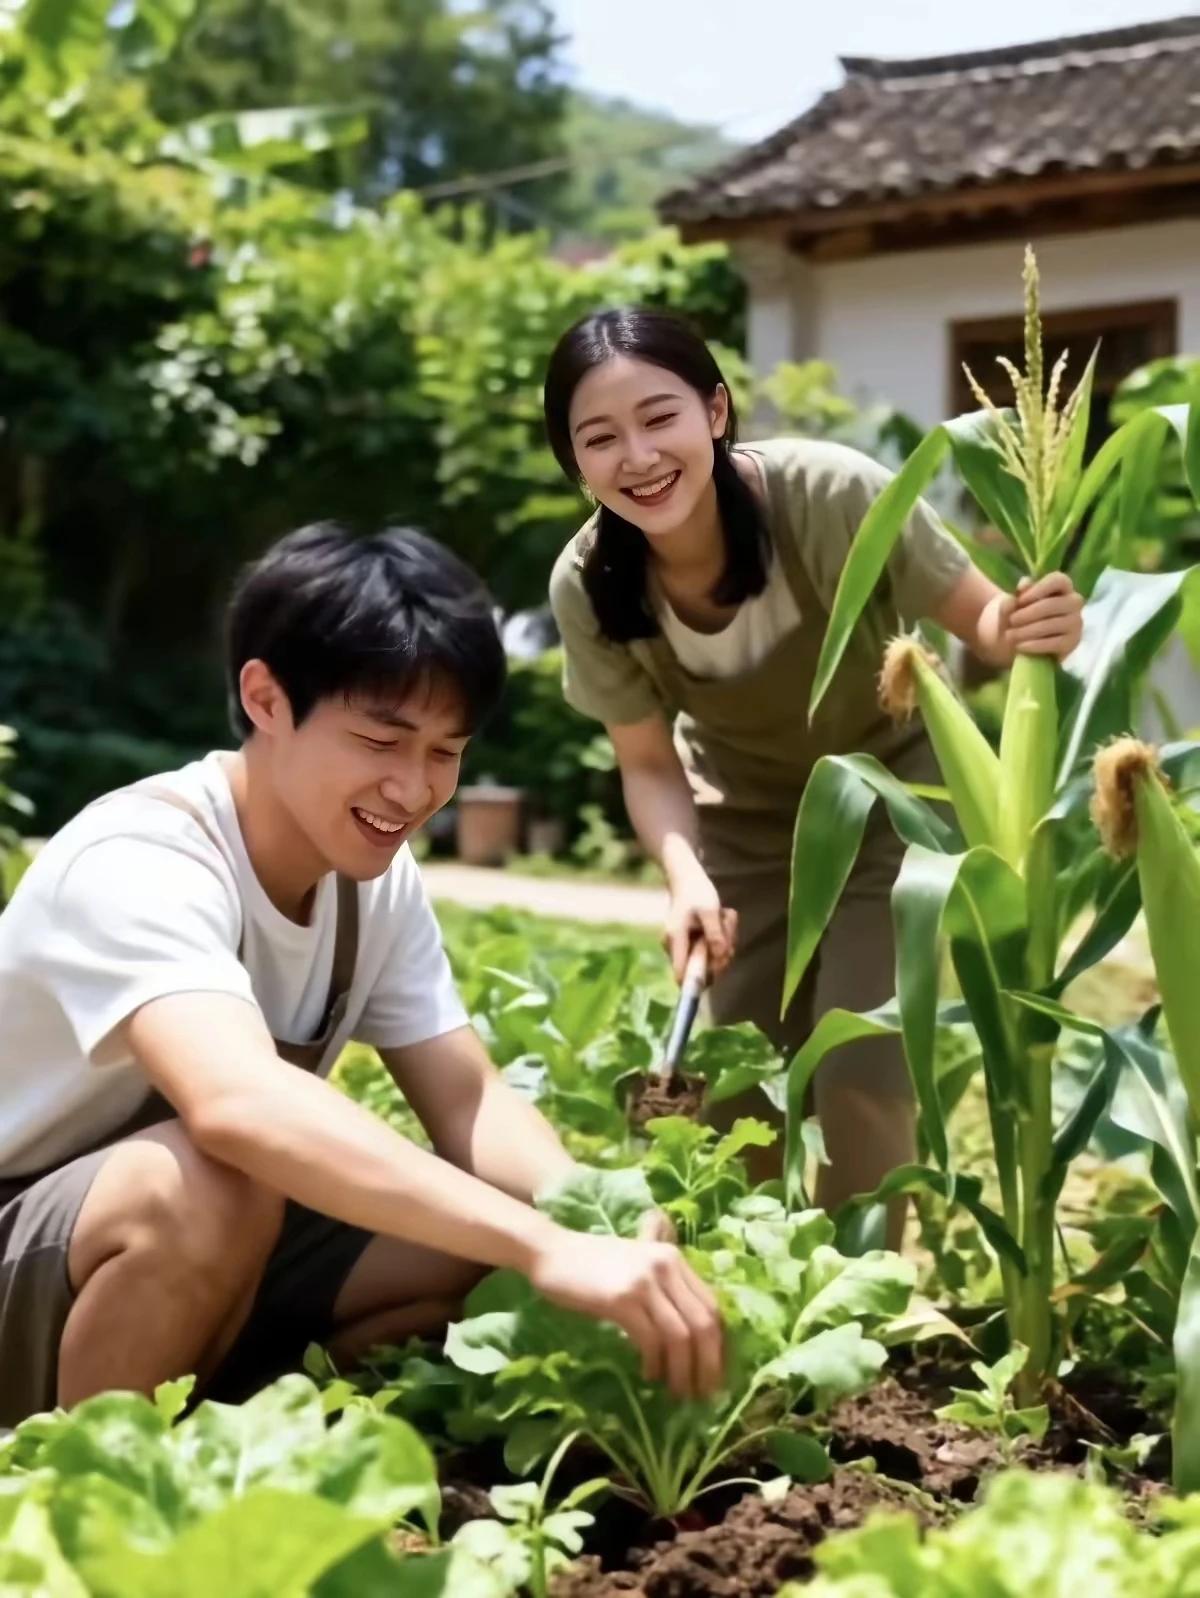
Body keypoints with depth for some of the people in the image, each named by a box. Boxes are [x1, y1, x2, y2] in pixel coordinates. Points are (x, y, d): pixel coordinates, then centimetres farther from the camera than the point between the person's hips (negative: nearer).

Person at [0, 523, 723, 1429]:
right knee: (208, 1187, -37)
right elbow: (238, 1104, -46)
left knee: (495, 1236, -9)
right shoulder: (138, 863, -28)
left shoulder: (379, 878, -3)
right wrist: (552, 1249, -53)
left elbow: (469, 1105, -7)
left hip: (211, 1256, 7)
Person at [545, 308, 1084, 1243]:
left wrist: (1032, 626, -45)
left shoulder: (832, 494, -34)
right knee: (740, 1090, 5)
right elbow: (649, 763, -9)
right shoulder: (588, 586, -24)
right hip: (746, 819, 3)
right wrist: (687, 877, -29)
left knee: (859, 1073, -11)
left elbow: (983, 621, -21)